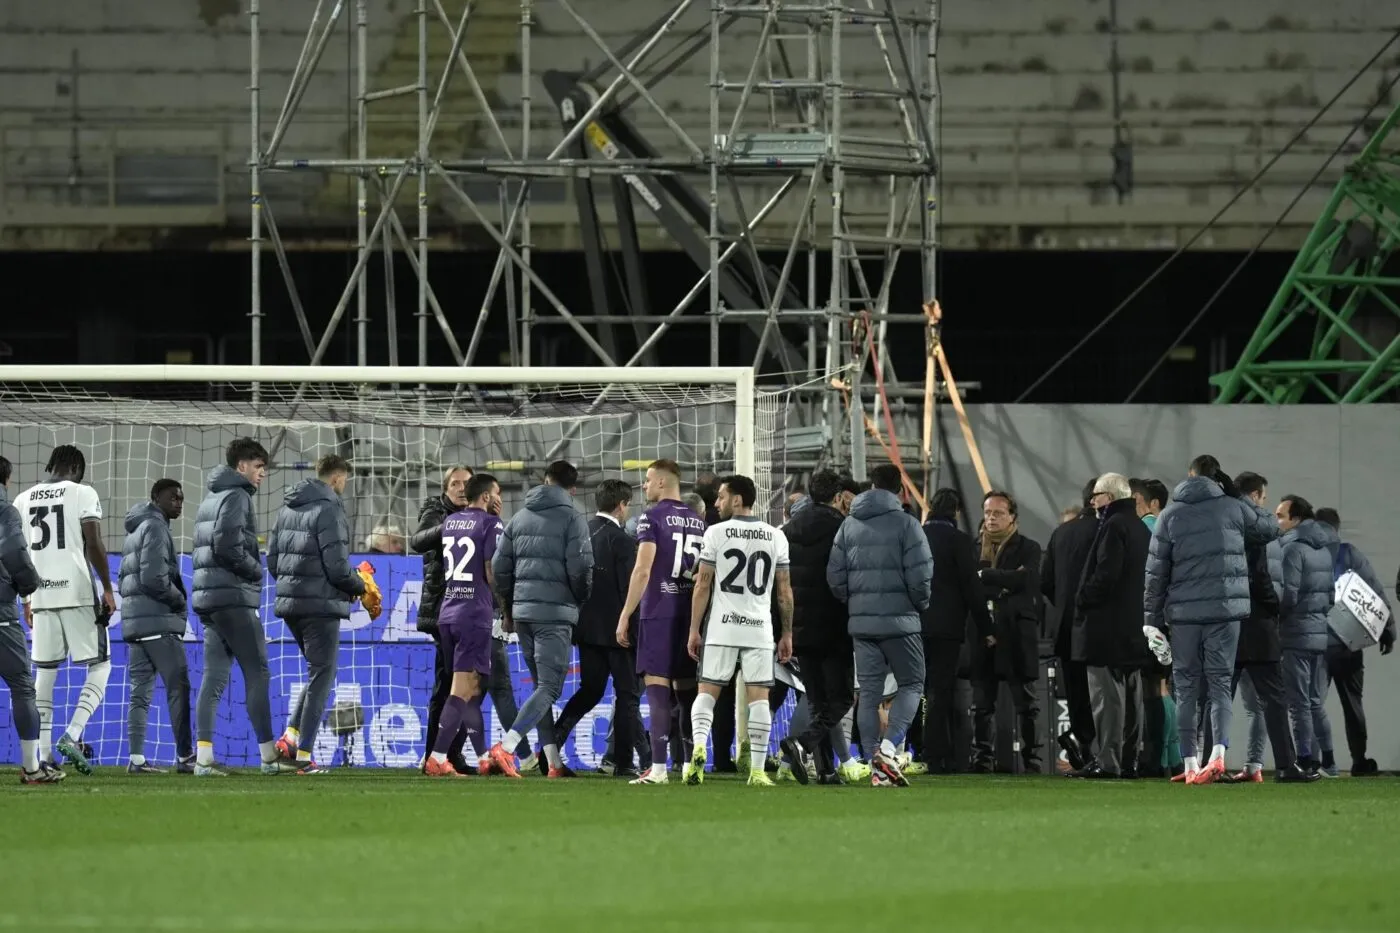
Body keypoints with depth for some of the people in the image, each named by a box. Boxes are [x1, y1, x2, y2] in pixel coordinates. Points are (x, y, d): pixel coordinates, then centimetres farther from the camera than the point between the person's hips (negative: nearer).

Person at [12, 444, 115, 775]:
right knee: (100, 666, 5)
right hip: (78, 593, -4)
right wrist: (108, 589, -4)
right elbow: (94, 545, -10)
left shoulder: (24, 500, 11)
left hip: (41, 597, 4)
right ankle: (72, 735, -13)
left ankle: (43, 756, 5)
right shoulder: (82, 493, -2)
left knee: (44, 673, 9)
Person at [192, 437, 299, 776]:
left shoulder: (211, 500, 22)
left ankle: (203, 757, -3)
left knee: (214, 677, 4)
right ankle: (269, 756, -6)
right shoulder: (236, 497, -8)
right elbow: (227, 546, -20)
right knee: (257, 674, -5)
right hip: (234, 598, -9)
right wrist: (256, 570, -6)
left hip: (208, 598, 9)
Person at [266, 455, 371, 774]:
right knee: (321, 677, -1)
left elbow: (272, 560, 15)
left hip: (289, 603, 8)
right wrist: (360, 586, 1)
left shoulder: (288, 509, 13)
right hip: (320, 606, -8)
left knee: (319, 673, 20)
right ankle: (304, 754, -2)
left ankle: (291, 735, 7)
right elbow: (337, 567, -17)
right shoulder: (328, 509, -13)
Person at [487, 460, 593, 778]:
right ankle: (506, 746, -25)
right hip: (555, 612, -6)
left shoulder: (521, 516, 12)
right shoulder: (572, 518, -5)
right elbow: (580, 567, -11)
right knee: (549, 688, -8)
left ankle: (554, 761, 11)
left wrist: (508, 609, 21)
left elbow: (499, 565, 11)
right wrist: (581, 600, 8)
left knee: (542, 685, 13)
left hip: (522, 610, 6)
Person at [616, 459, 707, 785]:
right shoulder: (699, 522, 13)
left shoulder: (652, 518, -6)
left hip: (658, 612, -6)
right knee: (687, 690, 12)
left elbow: (643, 570, -13)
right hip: (690, 613, 6)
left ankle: (658, 767, -15)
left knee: (657, 689, -8)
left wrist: (625, 615, -10)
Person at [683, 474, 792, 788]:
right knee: (758, 697, 3)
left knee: (707, 691, 5)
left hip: (722, 627, -2)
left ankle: (699, 747, -18)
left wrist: (694, 630, 4)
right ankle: (757, 770, 1)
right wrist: (787, 634, 15)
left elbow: (703, 585, -2)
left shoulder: (716, 533, -2)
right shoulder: (775, 536, 6)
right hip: (760, 628, 2)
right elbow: (784, 591, 8)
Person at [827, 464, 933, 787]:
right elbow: (920, 575, -11)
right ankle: (888, 748, -15)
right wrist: (920, 604, 8)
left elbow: (835, 576, 5)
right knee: (911, 685, 6)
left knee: (869, 692, 7)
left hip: (861, 623, 4)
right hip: (899, 620, -4)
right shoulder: (905, 524, -6)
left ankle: (876, 767, 3)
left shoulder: (849, 526, 8)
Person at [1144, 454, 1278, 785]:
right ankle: (1218, 754, -20)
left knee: (1186, 689, 8)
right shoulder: (1232, 508, 2)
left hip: (1183, 612, 0)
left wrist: (1151, 620, 8)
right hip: (1225, 609, 0)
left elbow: (1156, 572, 3)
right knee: (1220, 683, 1)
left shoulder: (1170, 515, 3)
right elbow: (1269, 528, 20)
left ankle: (1190, 764, 4)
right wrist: (1236, 494, 26)